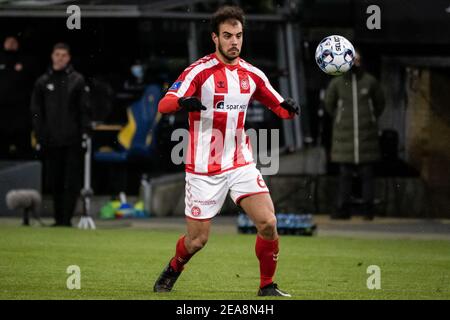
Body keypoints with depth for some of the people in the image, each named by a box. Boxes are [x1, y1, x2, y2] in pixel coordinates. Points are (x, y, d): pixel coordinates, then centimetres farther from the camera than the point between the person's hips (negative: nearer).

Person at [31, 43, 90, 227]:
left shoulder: (77, 80, 5)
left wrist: (85, 132, -6)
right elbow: (36, 112, 11)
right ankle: (59, 218, 13)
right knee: (55, 182, 6)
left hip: (73, 140, -2)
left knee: (72, 181, -6)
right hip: (51, 140, 3)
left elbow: (85, 109, 3)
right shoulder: (42, 82, 11)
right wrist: (39, 136, 3)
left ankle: (67, 218, -7)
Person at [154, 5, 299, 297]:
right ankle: (173, 271, 35)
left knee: (268, 223, -14)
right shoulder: (200, 71, -11)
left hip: (241, 163, 4)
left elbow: (280, 107, 14)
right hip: (203, 169, -3)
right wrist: (183, 102, -45)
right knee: (197, 240, 2)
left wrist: (289, 108, -12)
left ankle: (268, 286, 4)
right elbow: (164, 105, -21)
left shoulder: (252, 74, 4)